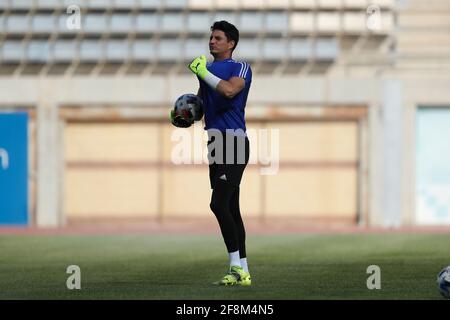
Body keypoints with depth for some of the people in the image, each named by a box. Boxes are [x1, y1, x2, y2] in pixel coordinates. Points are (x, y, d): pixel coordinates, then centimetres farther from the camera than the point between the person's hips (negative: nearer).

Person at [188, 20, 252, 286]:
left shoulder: (241, 67, -5)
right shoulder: (206, 67, 18)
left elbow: (230, 90, -25)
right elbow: (201, 100, 27)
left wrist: (203, 72, -19)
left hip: (234, 142, -8)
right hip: (216, 143, 8)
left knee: (219, 204, -18)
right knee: (230, 209, 8)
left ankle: (237, 264, -14)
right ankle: (243, 272, 11)